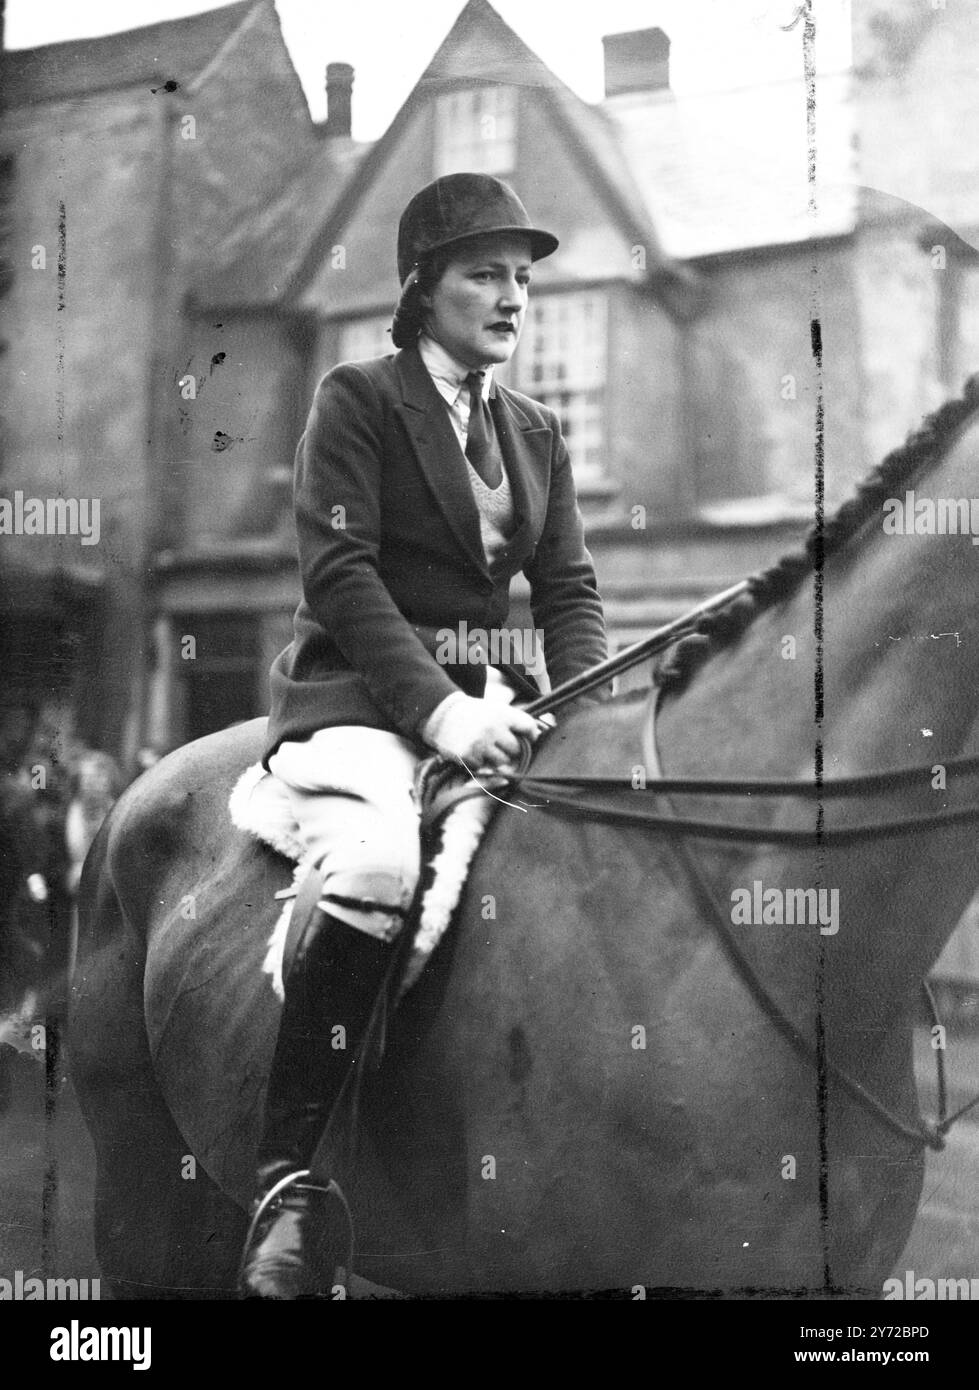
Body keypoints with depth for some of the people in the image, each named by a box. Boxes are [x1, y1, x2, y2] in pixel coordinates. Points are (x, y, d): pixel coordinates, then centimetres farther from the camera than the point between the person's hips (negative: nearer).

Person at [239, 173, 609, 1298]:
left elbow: (570, 591, 16)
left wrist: (588, 711, -4)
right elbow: (338, 573, -10)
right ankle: (288, 1180, -25)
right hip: (358, 691, -6)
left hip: (491, 695, 6)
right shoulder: (356, 400, 2)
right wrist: (436, 706, -22)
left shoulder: (535, 433, 20)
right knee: (374, 867, -35)